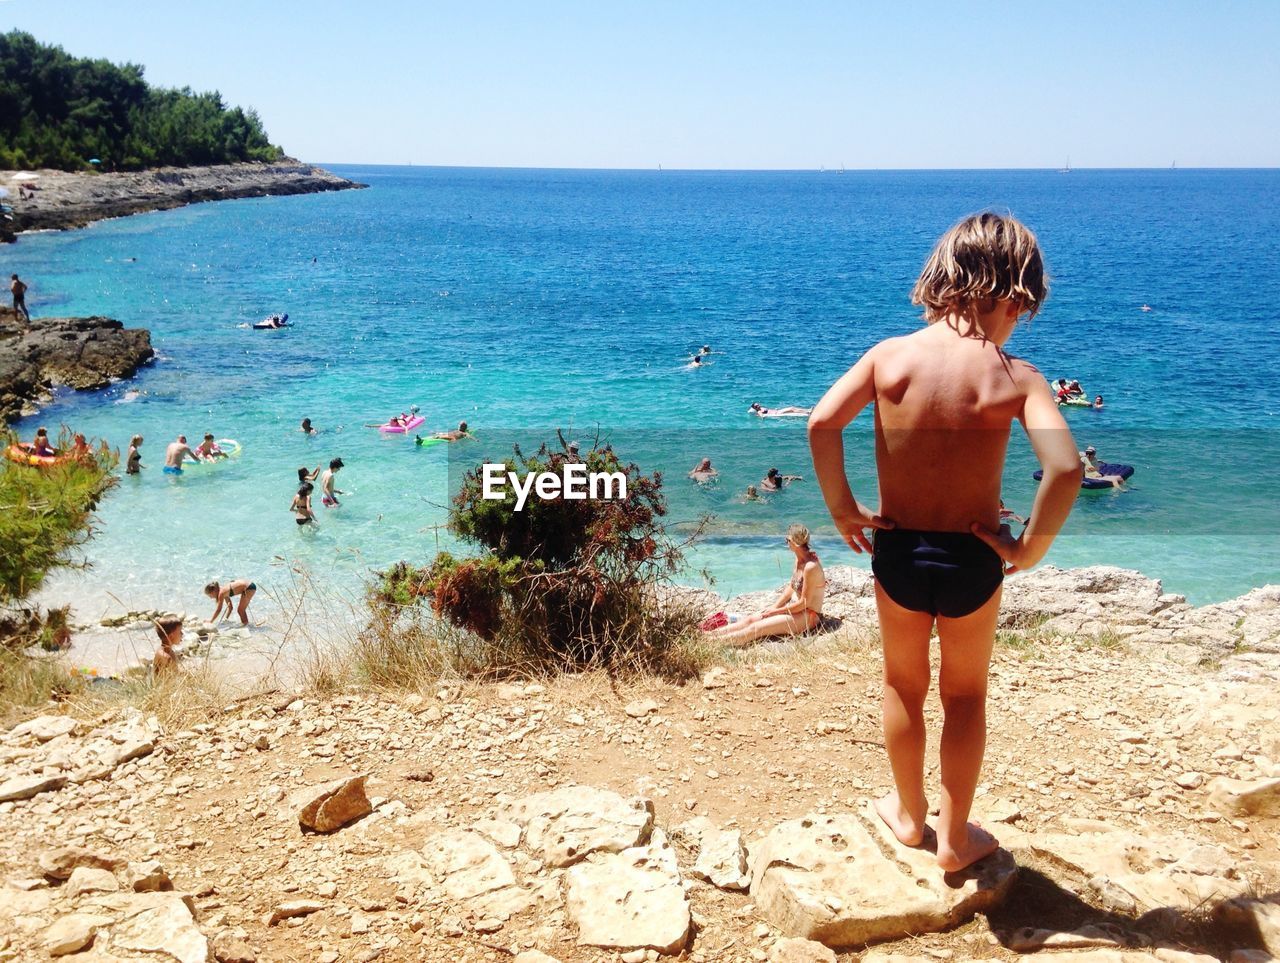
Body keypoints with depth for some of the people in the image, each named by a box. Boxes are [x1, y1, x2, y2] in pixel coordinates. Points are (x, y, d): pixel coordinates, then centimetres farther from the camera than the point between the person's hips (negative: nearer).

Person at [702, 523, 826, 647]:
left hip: (808, 616, -9)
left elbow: (804, 602, -20)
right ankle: (710, 635, -11)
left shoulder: (811, 567, -24)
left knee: (757, 627, -20)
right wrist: (774, 606, 0)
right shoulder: (799, 559, 5)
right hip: (793, 607, 9)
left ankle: (714, 643, -27)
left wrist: (776, 611, -13)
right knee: (751, 619, -5)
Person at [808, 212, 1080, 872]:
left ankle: (909, 814, 41)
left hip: (896, 551, 2)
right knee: (965, 694, 20)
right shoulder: (1016, 378, -15)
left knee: (903, 685, 23)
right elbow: (1065, 469, -28)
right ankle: (956, 838, 31)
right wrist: (1028, 548, -14)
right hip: (972, 558, -1)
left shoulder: (890, 355, -9)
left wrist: (842, 509, -7)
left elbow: (821, 425, -18)